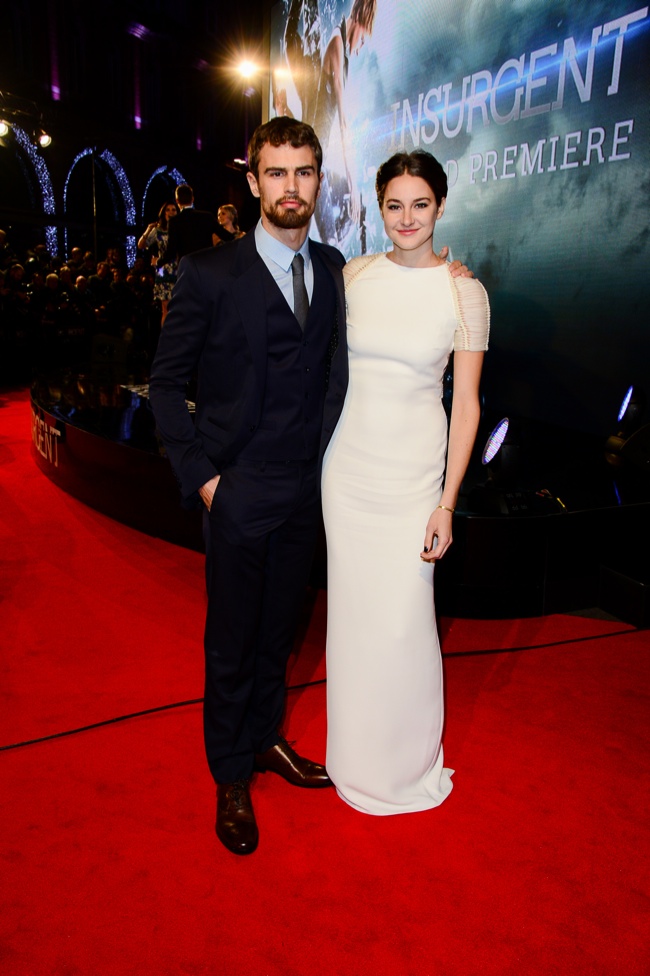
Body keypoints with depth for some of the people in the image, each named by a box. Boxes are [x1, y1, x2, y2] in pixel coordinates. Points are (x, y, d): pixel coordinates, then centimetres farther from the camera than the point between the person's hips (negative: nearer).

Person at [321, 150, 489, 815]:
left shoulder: (464, 293, -5)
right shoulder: (353, 276, 2)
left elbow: (466, 403, -4)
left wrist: (448, 502, -9)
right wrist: (315, 451, 4)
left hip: (412, 471, -2)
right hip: (346, 462, 3)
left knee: (402, 617, -1)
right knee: (352, 608, 12)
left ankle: (408, 760, 27)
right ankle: (355, 751, 36)